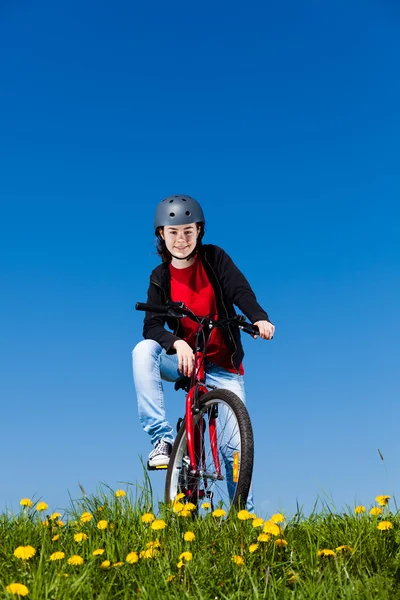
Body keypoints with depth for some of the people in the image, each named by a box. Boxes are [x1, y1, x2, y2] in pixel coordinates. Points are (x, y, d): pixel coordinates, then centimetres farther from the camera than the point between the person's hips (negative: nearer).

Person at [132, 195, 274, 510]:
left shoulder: (215, 258, -4)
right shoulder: (161, 278, -2)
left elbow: (241, 291, -19)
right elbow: (152, 326, -14)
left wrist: (259, 318, -40)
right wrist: (177, 343, -36)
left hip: (223, 367, -1)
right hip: (183, 360, 1)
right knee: (143, 351, -29)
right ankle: (162, 438, -24)